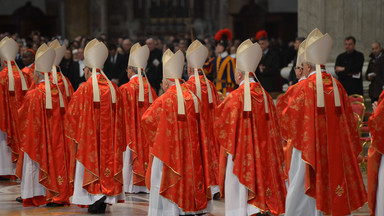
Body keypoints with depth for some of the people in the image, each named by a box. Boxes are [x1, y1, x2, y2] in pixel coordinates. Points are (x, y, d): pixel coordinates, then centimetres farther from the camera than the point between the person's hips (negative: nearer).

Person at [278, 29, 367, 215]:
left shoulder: (302, 88, -11)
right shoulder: (337, 86, 2)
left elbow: (285, 116, -4)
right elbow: (348, 120, 7)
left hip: (308, 148, -4)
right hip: (333, 150, 4)